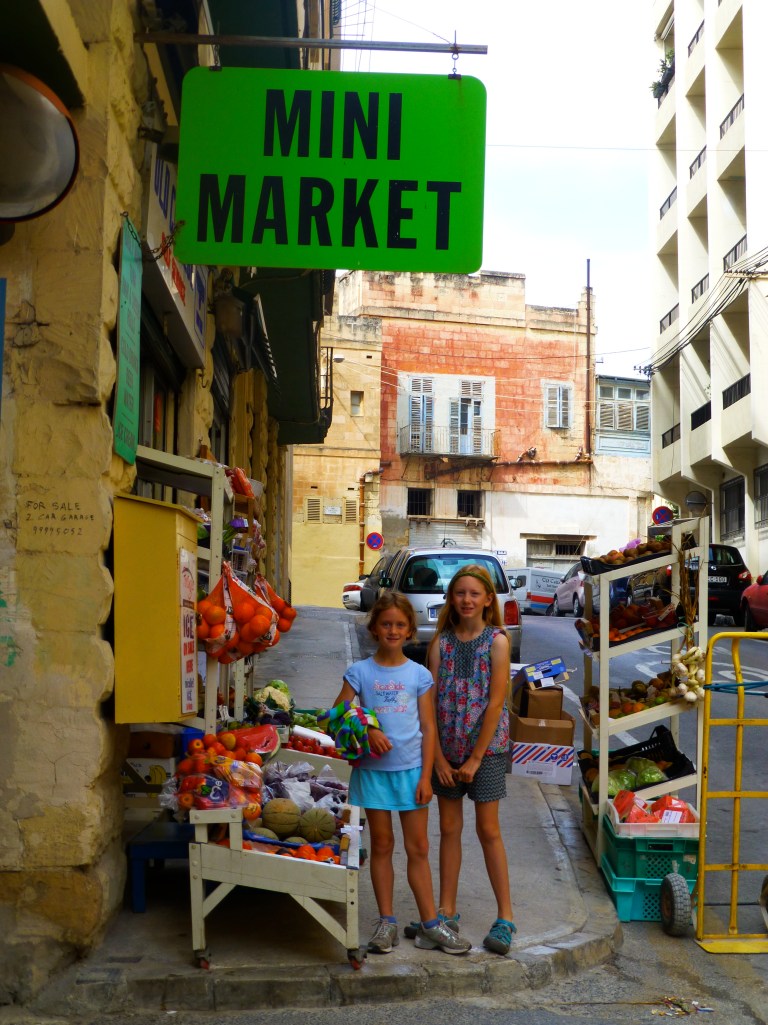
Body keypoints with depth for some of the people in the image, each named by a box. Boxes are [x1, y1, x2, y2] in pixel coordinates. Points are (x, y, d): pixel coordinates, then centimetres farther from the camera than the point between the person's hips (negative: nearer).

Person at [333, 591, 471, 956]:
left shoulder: (419, 675, 2)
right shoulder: (360, 672, 0)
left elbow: (428, 727, 2)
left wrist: (426, 776, -4)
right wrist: (367, 731, -18)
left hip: (411, 768, 1)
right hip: (373, 769, 0)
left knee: (418, 848, 5)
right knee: (382, 845, 8)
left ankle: (430, 925, 13)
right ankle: (386, 923, 18)